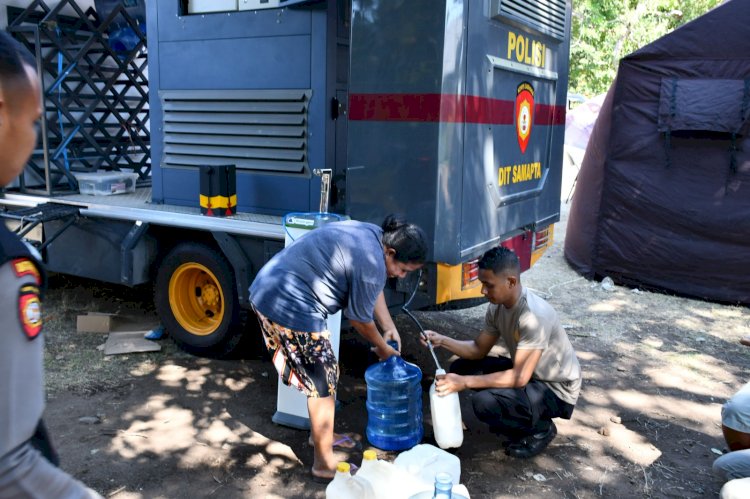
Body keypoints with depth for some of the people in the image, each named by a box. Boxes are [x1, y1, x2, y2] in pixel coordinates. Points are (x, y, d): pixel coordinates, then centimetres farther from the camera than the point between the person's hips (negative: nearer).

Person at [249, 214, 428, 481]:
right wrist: (383, 347, 11)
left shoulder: (371, 233, 8)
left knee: (318, 376, 24)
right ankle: (325, 464, 16)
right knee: (323, 383, 3)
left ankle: (321, 434, 42)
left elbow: (373, 289, 21)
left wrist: (389, 326, 16)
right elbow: (360, 318, -6)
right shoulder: (372, 265, -20)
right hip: (292, 309, -10)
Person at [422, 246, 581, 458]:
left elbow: (519, 378, -33)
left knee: (484, 402, -29)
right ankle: (526, 418, 11)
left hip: (556, 390, -9)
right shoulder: (497, 306, -6)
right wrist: (442, 341, -11)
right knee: (461, 367, -1)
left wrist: (465, 382, -33)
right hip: (526, 373, 9)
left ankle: (540, 429, 0)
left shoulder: (534, 316, -32)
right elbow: (479, 349, 5)